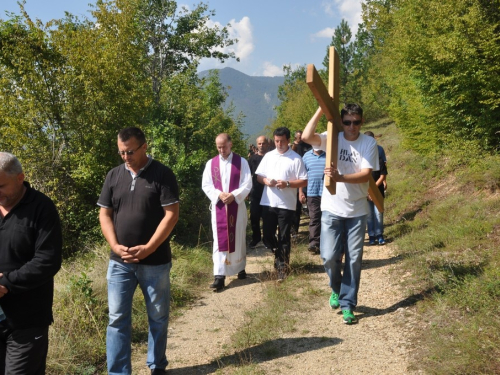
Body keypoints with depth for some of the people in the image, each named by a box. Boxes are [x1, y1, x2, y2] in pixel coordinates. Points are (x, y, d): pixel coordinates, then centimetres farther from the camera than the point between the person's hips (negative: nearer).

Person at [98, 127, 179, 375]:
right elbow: (105, 214, 7)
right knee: (117, 318, 5)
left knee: (158, 317, 11)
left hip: (155, 261, -3)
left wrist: (148, 248, -16)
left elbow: (171, 215, -11)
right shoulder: (114, 175, 5)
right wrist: (115, 245, -8)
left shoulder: (162, 174, -6)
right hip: (119, 261, 3)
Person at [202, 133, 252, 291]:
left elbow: (247, 184, -5)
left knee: (238, 238, 9)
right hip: (218, 206, 1)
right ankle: (219, 275, -5)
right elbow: (205, 185, 2)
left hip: (237, 206, -1)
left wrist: (234, 195, -19)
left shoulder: (241, 162, 0)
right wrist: (219, 194, -15)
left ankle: (240, 268, 28)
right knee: (219, 240, -3)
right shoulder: (211, 163, 5)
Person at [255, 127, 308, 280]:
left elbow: (304, 181, -7)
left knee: (284, 237, 4)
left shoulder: (296, 158, -5)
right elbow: (258, 176, 12)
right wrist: (265, 181, -9)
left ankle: (283, 266, 17)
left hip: (286, 205, -4)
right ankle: (279, 255, 36)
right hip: (268, 203, 4)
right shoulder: (268, 156, 8)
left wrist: (287, 184, -20)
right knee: (268, 236, 11)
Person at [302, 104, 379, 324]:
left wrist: (340, 178, -30)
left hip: (357, 211, 0)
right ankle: (337, 289, 29)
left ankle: (347, 304, 18)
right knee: (329, 256, -2)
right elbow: (306, 137, -21)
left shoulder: (369, 143, -5)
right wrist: (322, 109, -23)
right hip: (332, 209, 0)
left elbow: (366, 174, -15)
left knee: (354, 259, 4)